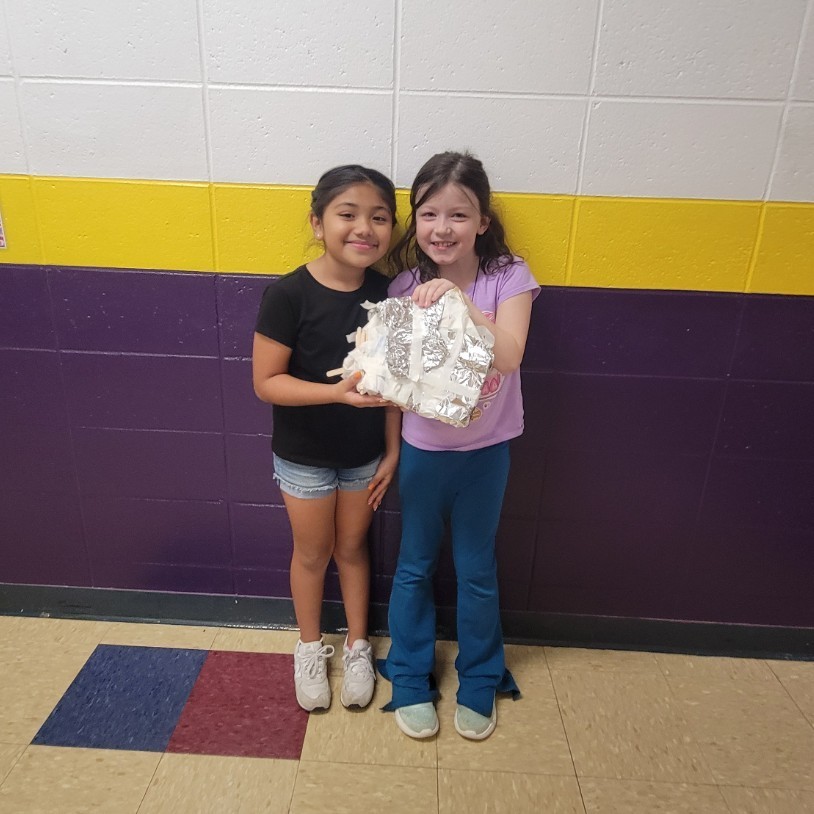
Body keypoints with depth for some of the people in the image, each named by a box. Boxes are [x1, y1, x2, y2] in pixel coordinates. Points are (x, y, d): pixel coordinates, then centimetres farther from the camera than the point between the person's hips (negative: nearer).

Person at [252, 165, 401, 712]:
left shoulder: (387, 292, -10)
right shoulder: (289, 295, -22)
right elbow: (266, 382, -19)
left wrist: (392, 450, 0)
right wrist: (336, 391, -33)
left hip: (364, 453, 3)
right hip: (304, 455, -3)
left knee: (352, 546, 20)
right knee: (313, 553, 16)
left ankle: (358, 646, 42)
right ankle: (311, 648, 42)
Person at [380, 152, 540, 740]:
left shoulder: (508, 277, -12)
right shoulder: (407, 287, -8)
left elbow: (509, 355, -26)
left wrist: (458, 299, -36)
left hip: (485, 452, -1)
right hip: (423, 448, 1)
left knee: (477, 570, 15)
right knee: (415, 565, 16)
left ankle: (479, 682, 40)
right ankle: (410, 679, 38)